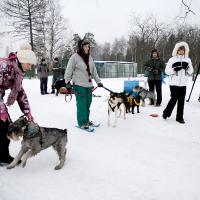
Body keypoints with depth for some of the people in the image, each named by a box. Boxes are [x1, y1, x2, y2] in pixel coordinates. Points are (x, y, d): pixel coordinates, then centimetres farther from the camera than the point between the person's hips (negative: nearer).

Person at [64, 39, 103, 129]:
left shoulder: (89, 57, 13)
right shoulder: (75, 57, -5)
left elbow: (94, 71, 17)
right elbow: (69, 70, -5)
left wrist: (98, 81, 14)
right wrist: (67, 81, -12)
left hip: (89, 84, 6)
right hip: (79, 85, -6)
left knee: (88, 103, 10)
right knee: (82, 104, -6)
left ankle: (86, 120, 23)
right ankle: (82, 122, 4)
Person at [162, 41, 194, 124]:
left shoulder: (188, 60, 10)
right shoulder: (172, 59, -1)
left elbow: (191, 71, 10)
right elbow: (167, 71, -3)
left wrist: (187, 67, -10)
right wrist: (175, 69, -20)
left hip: (183, 83, 4)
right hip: (174, 83, -3)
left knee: (181, 100, 5)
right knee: (174, 98, -5)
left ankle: (180, 117, 14)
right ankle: (166, 113, 17)